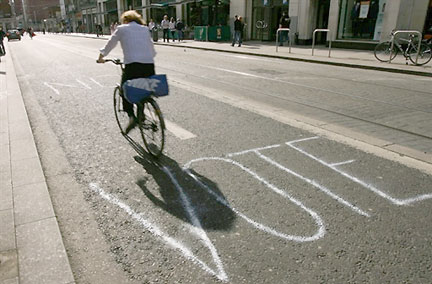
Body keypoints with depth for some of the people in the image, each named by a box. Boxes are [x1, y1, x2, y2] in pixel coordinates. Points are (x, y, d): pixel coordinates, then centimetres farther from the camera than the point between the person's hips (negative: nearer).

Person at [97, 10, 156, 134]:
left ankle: (131, 116, -2)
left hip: (132, 64, -3)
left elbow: (110, 44, 21)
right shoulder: (145, 29, 20)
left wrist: (101, 57, 36)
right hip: (149, 65, 3)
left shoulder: (122, 29, 12)